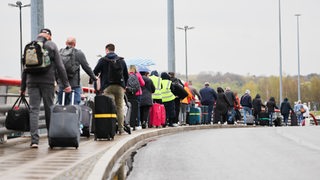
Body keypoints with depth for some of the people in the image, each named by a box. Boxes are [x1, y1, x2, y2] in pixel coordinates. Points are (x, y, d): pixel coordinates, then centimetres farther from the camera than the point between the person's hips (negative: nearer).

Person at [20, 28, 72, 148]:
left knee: (33, 110, -1)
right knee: (49, 110, 8)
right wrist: (65, 84, -1)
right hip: (47, 81, -2)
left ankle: (34, 140, -11)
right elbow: (60, 66, -4)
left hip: (32, 81, 2)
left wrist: (23, 87, 17)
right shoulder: (51, 46, 2)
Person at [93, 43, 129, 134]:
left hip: (107, 86, -2)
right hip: (120, 86, 3)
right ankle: (120, 128, 3)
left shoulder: (103, 60, 3)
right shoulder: (122, 60, 13)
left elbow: (95, 72, 1)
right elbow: (126, 75, 17)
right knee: (119, 107, 5)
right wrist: (124, 86, 26)